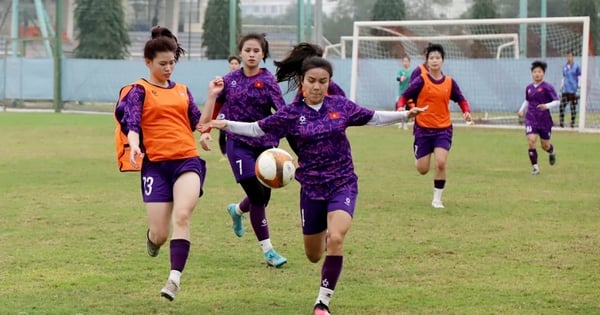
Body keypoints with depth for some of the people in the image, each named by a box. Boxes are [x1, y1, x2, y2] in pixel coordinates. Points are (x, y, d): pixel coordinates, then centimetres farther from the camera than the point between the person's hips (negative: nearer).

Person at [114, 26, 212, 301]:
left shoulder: (182, 91, 18)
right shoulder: (139, 91, 4)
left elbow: (200, 123, 15)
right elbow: (130, 121, -13)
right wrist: (134, 145, -33)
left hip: (187, 161, 2)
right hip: (156, 164, -2)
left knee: (182, 215, -25)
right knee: (160, 235, -2)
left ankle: (175, 278, -28)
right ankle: (153, 238, 37)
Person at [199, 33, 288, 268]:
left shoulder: (268, 81, -5)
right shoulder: (231, 80, 1)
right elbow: (215, 106, 14)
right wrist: (205, 131, 5)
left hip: (265, 144, 1)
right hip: (239, 144, -1)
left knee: (263, 196, 10)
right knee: (257, 197, -9)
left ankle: (237, 210, 46)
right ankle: (268, 250, 2)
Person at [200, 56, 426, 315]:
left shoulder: (341, 106, -2)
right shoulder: (292, 113, -5)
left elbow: (374, 118, 10)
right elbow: (257, 129, 0)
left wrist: (405, 114, 1)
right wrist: (226, 124, -12)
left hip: (342, 184, -1)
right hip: (311, 189, 1)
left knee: (335, 240, -26)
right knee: (314, 255, 13)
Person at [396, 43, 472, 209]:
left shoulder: (450, 82, 2)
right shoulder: (421, 80, -6)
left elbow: (461, 100, 14)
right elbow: (404, 97, -4)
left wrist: (466, 112, -6)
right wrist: (401, 108, -25)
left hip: (443, 129, 1)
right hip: (423, 128, -1)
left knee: (441, 163, -19)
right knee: (423, 169, 3)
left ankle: (437, 198, -1)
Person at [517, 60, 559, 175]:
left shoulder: (547, 87, -10)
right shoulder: (529, 88, 5)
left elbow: (557, 101, -12)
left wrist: (547, 106, -28)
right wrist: (522, 110, 11)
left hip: (544, 119, -3)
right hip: (531, 119, 3)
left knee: (545, 145, 8)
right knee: (531, 141, -16)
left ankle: (552, 153, 46)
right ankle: (535, 167, -7)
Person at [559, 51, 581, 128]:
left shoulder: (576, 67, -2)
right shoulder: (564, 67, 12)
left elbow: (579, 78, -2)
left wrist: (578, 89, -9)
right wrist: (561, 87, 16)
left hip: (573, 91, -4)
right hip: (565, 91, 4)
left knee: (573, 108, 0)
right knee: (561, 106, -5)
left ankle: (572, 124, 7)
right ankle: (561, 124, -1)